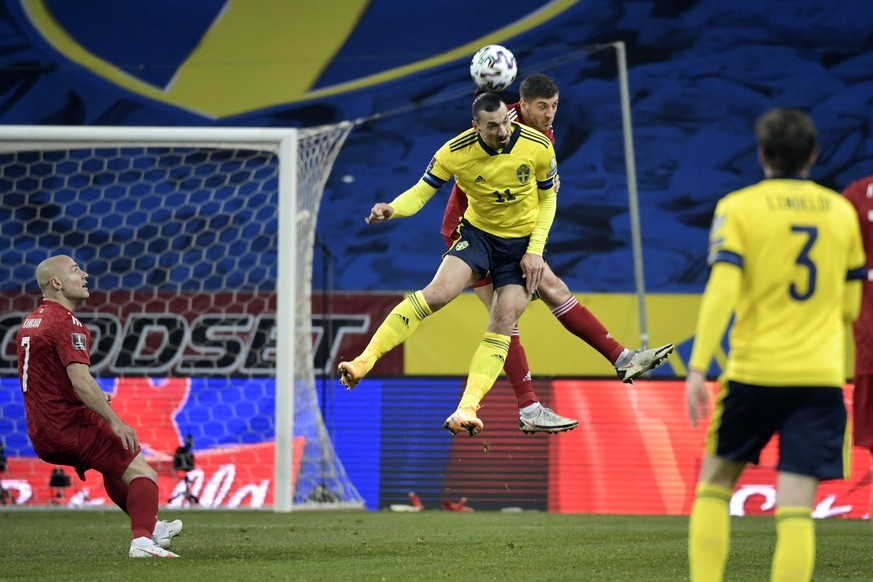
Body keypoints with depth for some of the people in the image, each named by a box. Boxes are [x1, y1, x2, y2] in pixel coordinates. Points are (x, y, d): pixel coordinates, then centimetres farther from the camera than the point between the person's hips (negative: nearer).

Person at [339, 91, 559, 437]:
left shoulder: (538, 146, -17)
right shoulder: (455, 152, -19)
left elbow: (548, 198, -2)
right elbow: (421, 191, -11)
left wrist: (535, 250, -10)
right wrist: (391, 210, -33)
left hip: (522, 243, 1)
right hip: (477, 232, -1)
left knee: (503, 324, -12)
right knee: (437, 293, -23)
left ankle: (467, 409, -14)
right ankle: (364, 361, -20)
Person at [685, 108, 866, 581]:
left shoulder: (738, 208, -1)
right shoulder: (841, 212, 10)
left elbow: (722, 291, -13)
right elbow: (850, 306, 15)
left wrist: (697, 367, -14)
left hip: (754, 370, -2)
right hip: (821, 375, 2)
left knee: (715, 482, 17)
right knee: (795, 510, -4)